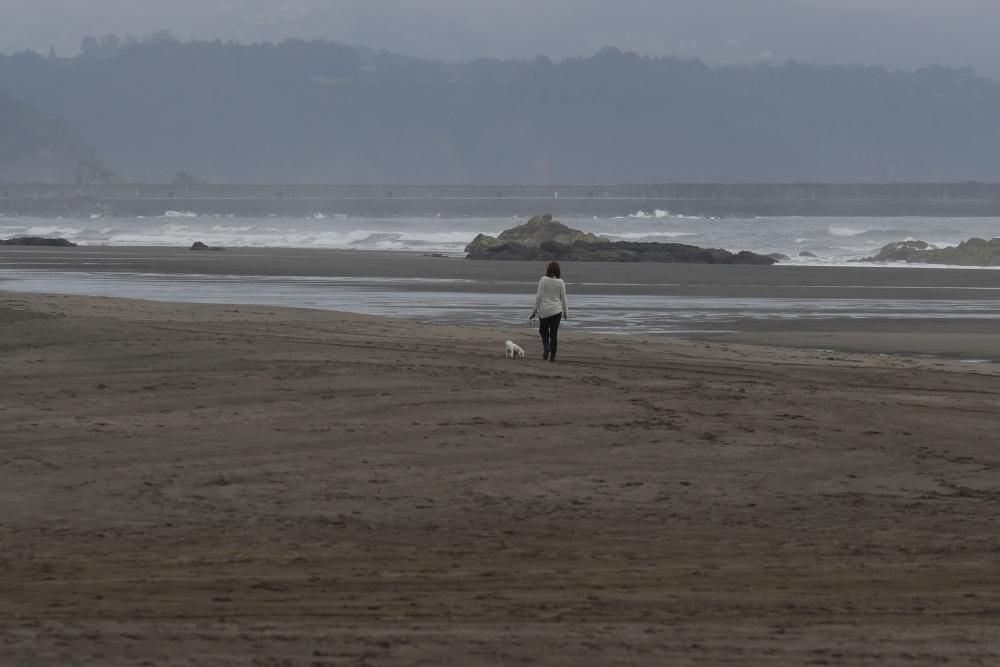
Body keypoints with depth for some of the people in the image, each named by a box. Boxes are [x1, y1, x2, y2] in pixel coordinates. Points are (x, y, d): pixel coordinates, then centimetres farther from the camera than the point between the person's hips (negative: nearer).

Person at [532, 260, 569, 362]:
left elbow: (539, 295, -8)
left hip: (544, 310, -1)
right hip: (556, 310, 1)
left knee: (543, 330, 17)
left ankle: (546, 346, -9)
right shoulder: (560, 282, -3)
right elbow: (563, 298, 2)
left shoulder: (543, 280, -8)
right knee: (554, 333, 5)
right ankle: (552, 356, 6)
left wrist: (536, 308, 1)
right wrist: (565, 311, 13)